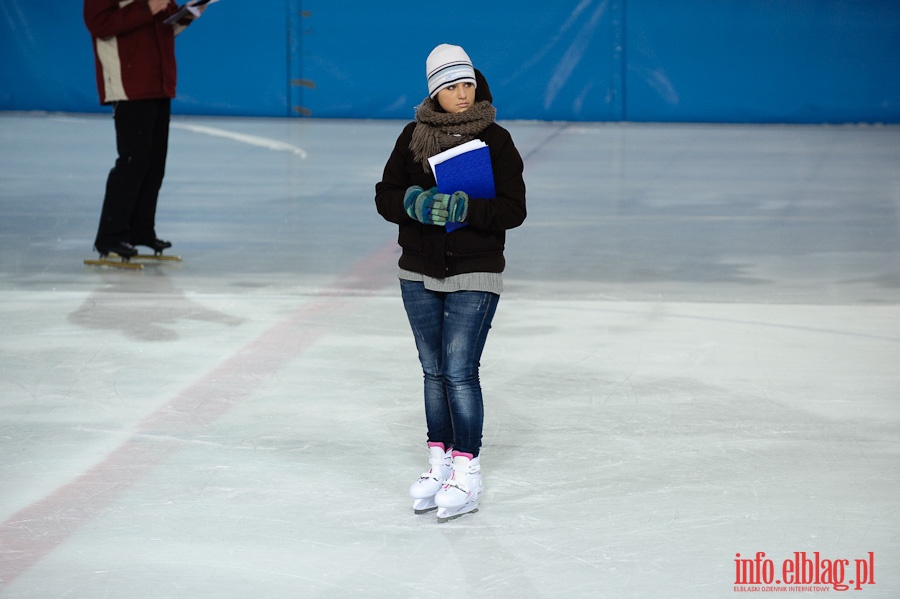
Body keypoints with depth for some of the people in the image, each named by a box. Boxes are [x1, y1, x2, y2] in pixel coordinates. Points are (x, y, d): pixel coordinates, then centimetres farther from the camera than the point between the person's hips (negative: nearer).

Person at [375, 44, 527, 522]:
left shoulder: (495, 140, -6)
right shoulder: (413, 136, 3)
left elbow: (513, 210, -9)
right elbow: (385, 196, 4)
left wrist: (464, 209, -24)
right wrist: (414, 202, -17)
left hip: (474, 276, -4)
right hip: (419, 275, 4)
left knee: (460, 372, -8)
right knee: (433, 371, 11)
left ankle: (467, 476, -2)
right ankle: (439, 464, 22)